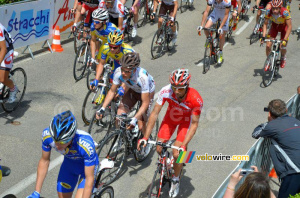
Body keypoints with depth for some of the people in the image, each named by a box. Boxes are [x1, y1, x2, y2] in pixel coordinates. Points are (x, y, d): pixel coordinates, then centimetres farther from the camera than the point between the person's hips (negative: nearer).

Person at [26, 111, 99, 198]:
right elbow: (44, 161, -12)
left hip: (87, 165, -4)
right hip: (69, 163, 4)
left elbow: (90, 178, -32)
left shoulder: (86, 144, -41)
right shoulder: (47, 134, -30)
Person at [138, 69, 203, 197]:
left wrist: (183, 146, -34)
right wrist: (145, 137, -30)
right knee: (159, 149, -6)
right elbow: (154, 113, -25)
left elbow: (194, 124, -26)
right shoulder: (166, 91, -32)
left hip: (186, 120, -3)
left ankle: (175, 180, 16)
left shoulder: (196, 99, -36)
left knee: (177, 154, -12)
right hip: (171, 116, 3)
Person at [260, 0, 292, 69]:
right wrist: (263, 37, -27)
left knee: (282, 47, -13)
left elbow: (289, 27, -31)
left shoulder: (285, 12, -37)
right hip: (274, 25, 2)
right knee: (268, 45, -11)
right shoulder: (269, 12, -30)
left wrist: (285, 40, -38)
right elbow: (265, 24, -17)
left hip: (284, 26, -2)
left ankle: (283, 58, 22)